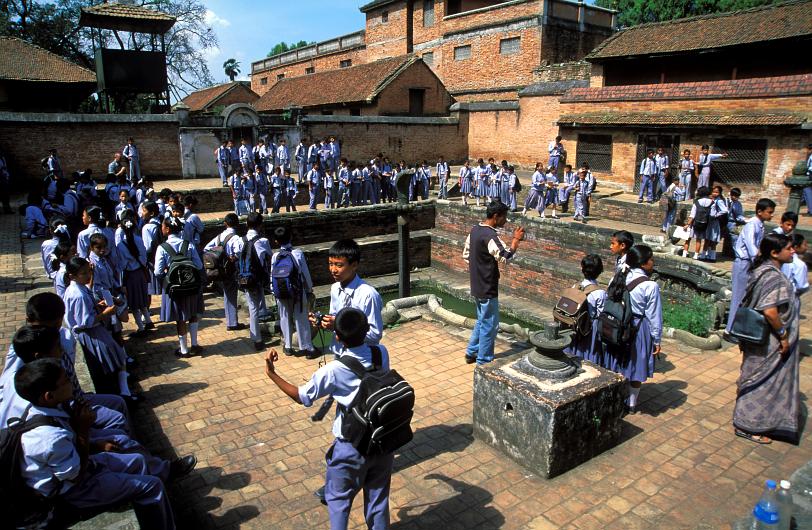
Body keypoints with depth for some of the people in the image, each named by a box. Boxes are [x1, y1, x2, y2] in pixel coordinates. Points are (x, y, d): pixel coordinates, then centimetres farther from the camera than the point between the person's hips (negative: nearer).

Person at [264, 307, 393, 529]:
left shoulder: (334, 371, -24)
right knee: (378, 498, 23)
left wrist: (272, 373, -4)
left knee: (338, 499, 21)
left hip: (351, 447, -4)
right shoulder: (381, 353, -14)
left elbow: (302, 397, -9)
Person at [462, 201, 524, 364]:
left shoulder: (475, 230, 6)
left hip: (477, 285, 9)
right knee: (490, 326, 3)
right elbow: (505, 257, -29)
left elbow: (466, 255, 14)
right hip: (488, 288, -9)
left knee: (481, 321, 23)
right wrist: (516, 239, -18)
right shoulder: (490, 235, -23)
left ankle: (471, 352, 31)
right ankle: (484, 362, 13)